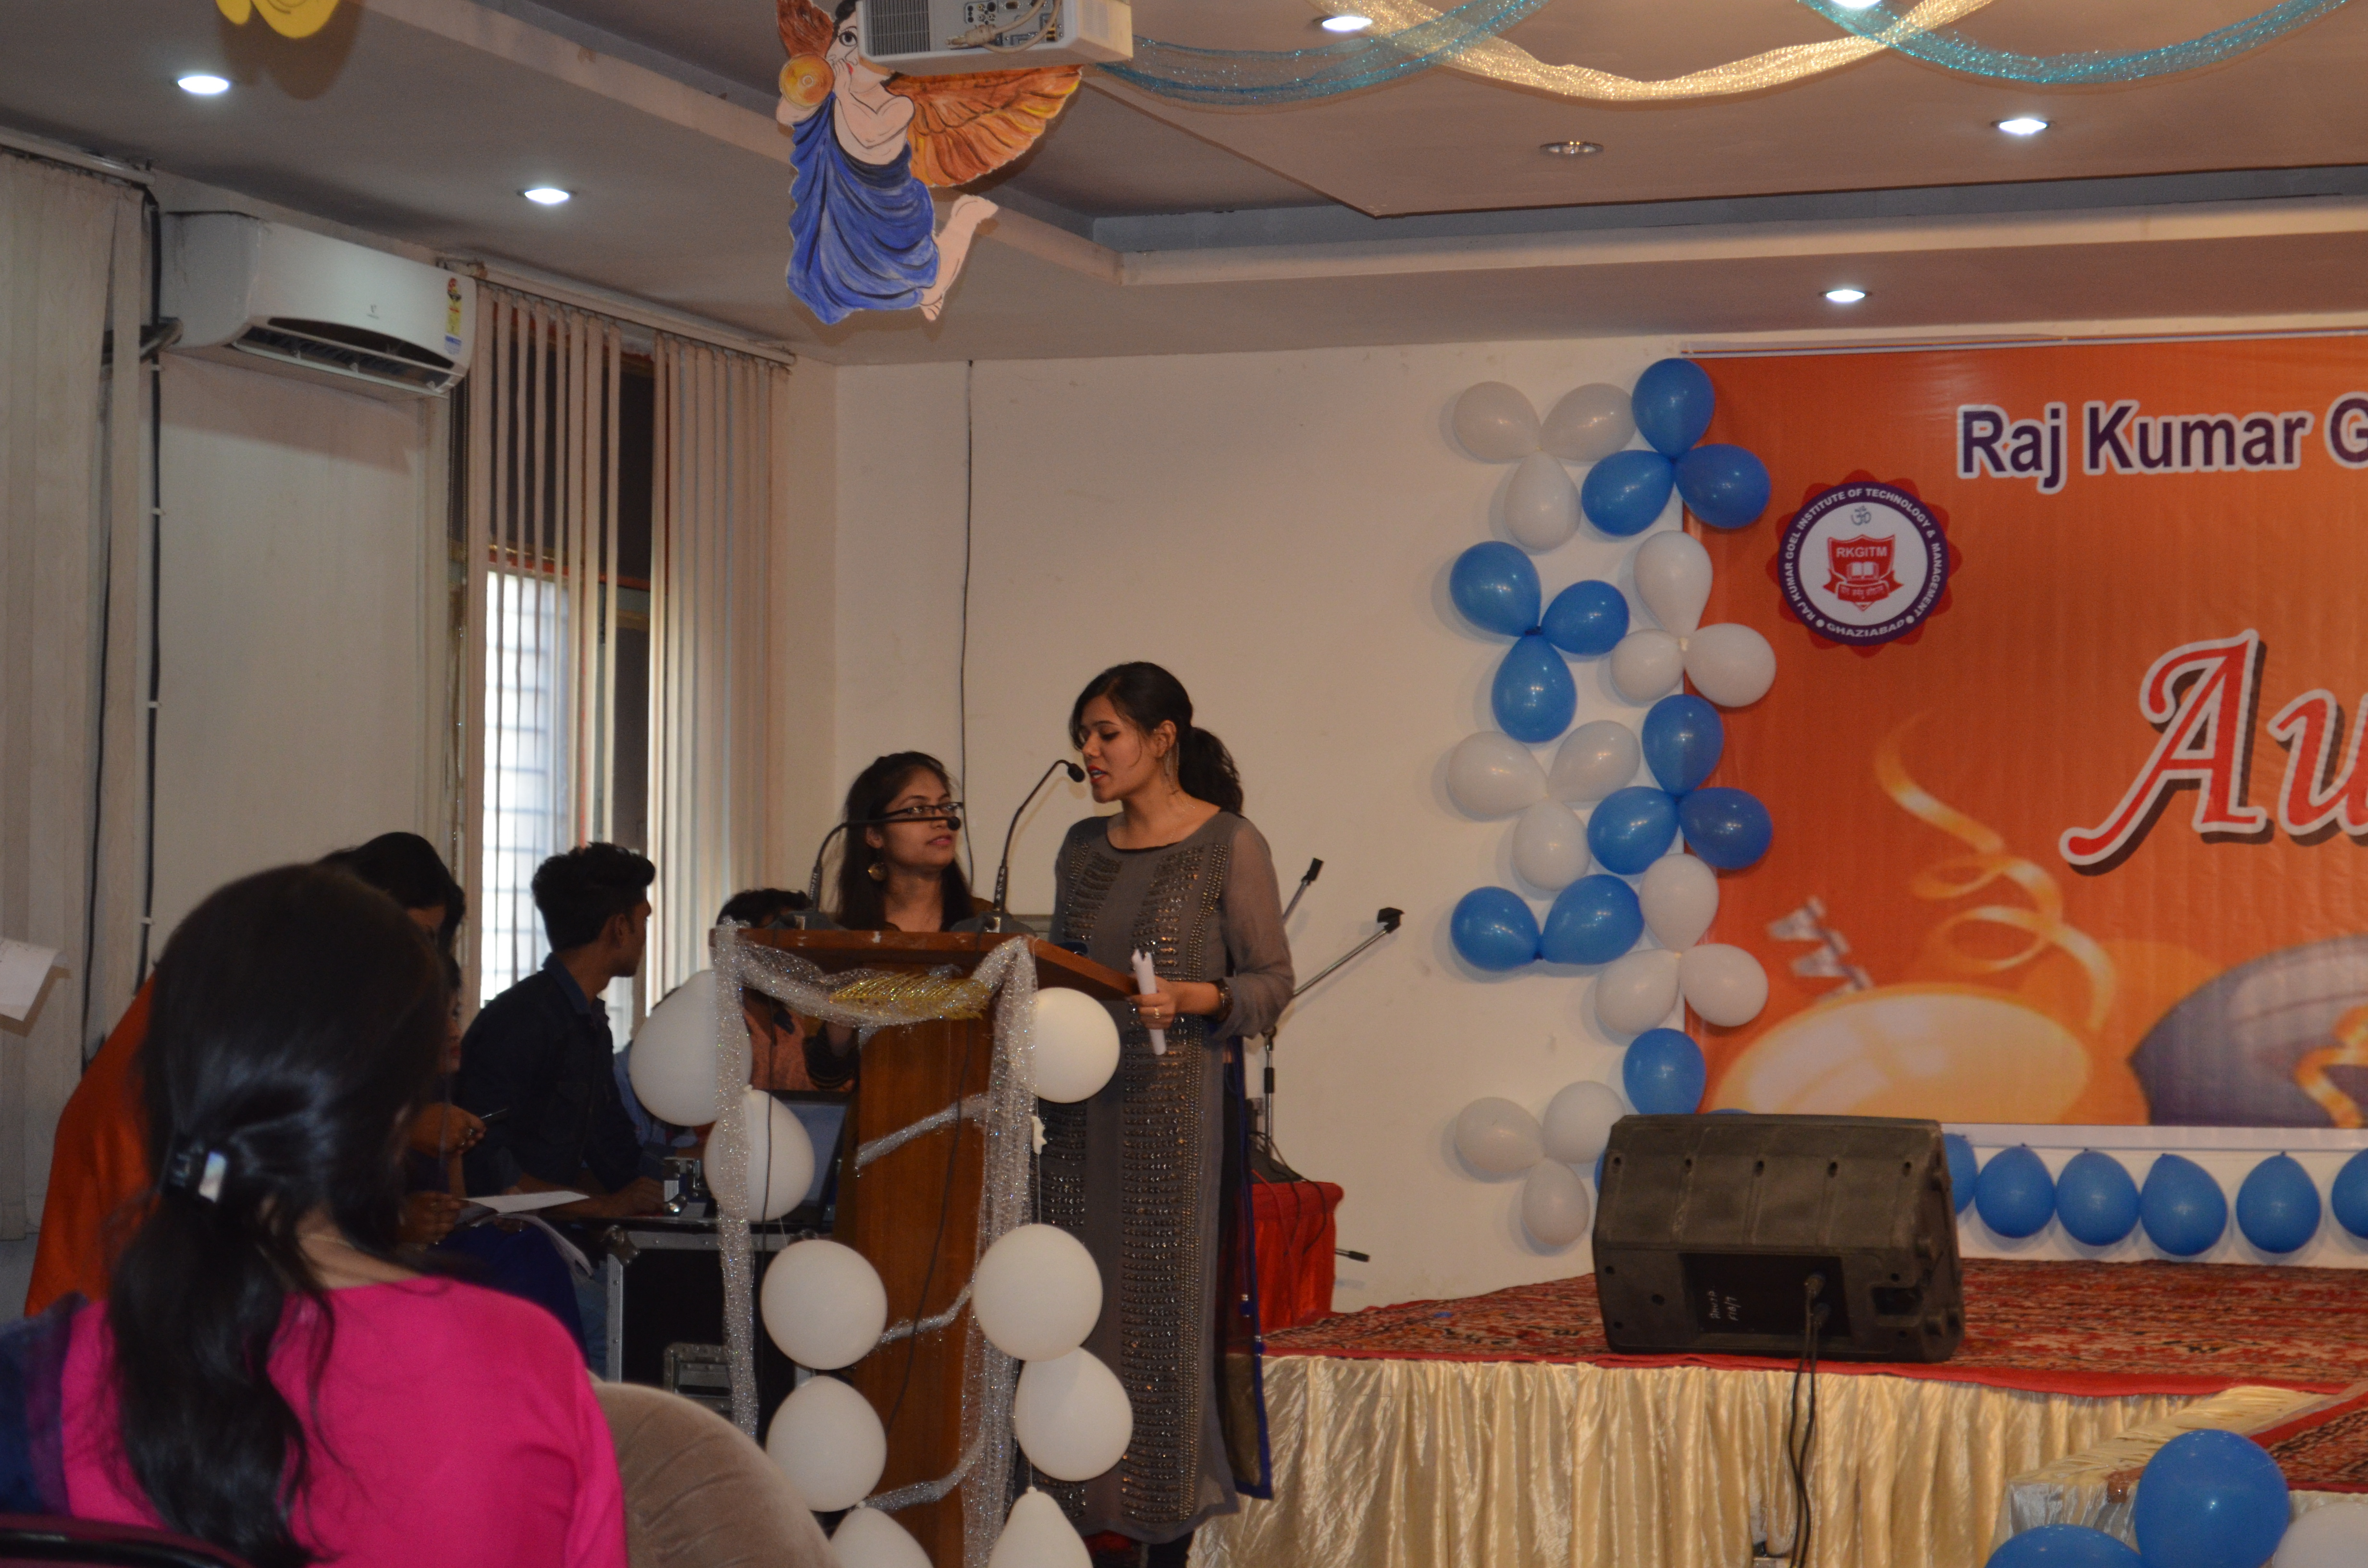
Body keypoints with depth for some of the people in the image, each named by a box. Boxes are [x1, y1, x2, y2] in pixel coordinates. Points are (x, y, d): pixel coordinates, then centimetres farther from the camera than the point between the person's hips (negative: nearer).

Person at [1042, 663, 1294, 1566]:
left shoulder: (1229, 846, -3)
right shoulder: (1083, 848, 14)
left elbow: (1273, 983, -4)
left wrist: (1196, 998, -21)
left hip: (1174, 1103, -5)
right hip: (1079, 1108, 5)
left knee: (1166, 1311, -4)